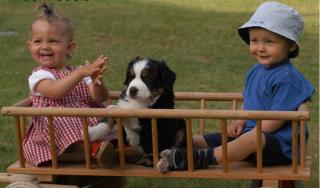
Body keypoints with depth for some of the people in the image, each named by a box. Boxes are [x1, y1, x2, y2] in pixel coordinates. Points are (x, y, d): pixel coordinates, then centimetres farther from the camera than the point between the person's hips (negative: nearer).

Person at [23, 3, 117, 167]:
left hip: (88, 122, 6)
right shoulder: (38, 76, 0)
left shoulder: (78, 73, 15)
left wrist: (97, 83, -22)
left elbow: (100, 98, 1)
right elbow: (54, 92, -24)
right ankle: (95, 148, -51)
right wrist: (81, 73, -32)